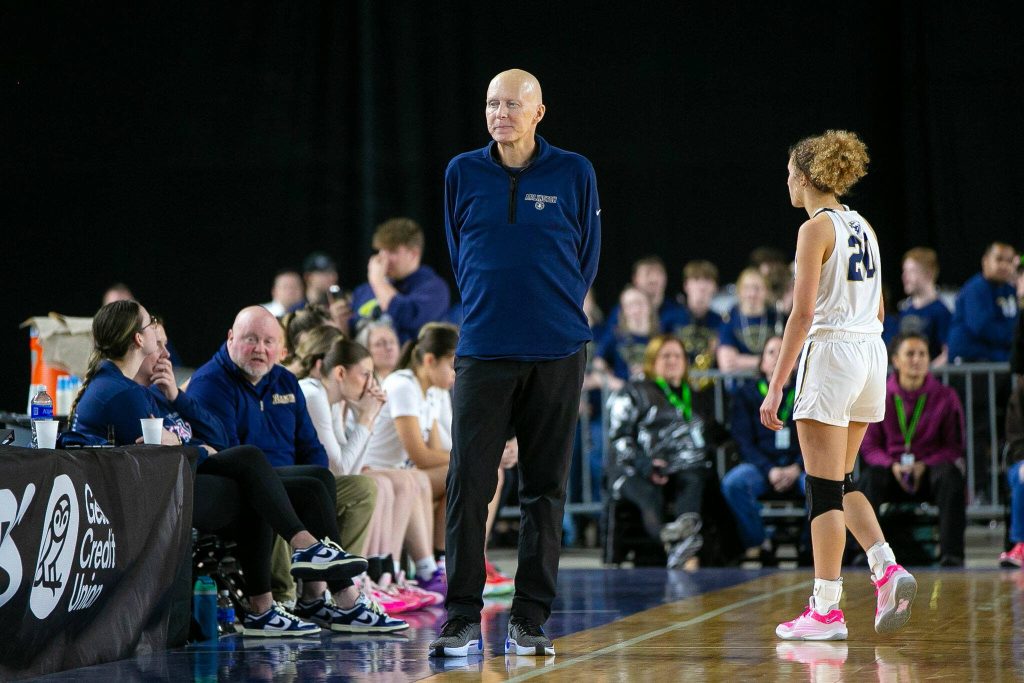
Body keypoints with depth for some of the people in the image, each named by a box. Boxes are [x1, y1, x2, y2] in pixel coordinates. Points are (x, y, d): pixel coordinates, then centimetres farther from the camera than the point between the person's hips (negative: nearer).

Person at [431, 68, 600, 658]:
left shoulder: (574, 174, 2)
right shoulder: (463, 174, 5)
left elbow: (587, 256, 12)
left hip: (556, 354, 0)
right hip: (484, 350, 0)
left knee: (546, 488, 3)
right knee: (469, 485, -7)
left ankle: (530, 620, 9)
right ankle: (463, 618, -3)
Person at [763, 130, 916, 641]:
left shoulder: (816, 228, -10)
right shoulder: (862, 226, 14)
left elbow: (803, 312, -16)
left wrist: (776, 387, -16)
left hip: (830, 351, -8)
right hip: (871, 351, 8)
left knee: (824, 488, -3)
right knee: (840, 482, 17)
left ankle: (826, 609, -2)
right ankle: (888, 570, 1)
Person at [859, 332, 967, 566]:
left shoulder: (945, 397, 1)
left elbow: (954, 447, 3)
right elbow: (869, 446, 4)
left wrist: (924, 466, -15)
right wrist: (893, 466, -16)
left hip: (929, 470, 0)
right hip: (893, 472, 0)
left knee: (950, 476, -34)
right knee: (869, 478, -32)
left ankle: (951, 553, -36)